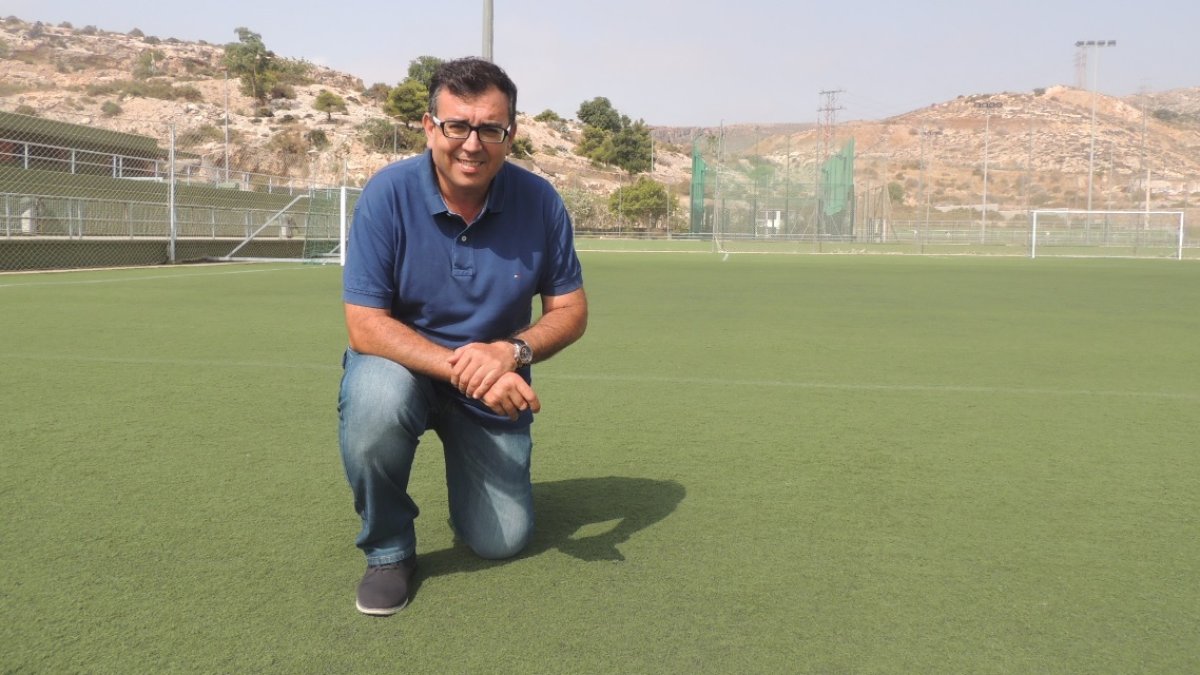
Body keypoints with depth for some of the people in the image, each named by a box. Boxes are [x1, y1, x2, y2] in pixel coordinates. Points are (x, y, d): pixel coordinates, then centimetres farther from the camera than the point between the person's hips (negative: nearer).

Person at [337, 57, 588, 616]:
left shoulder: (539, 200, -13)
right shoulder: (389, 193, -19)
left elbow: (570, 310, -5)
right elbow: (364, 325, -21)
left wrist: (512, 352, -26)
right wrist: (460, 366, -33)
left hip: (495, 386, 2)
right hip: (401, 364, -1)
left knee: (502, 541, -1)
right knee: (376, 398, -38)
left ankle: (469, 475, 37)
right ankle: (387, 550, -8)